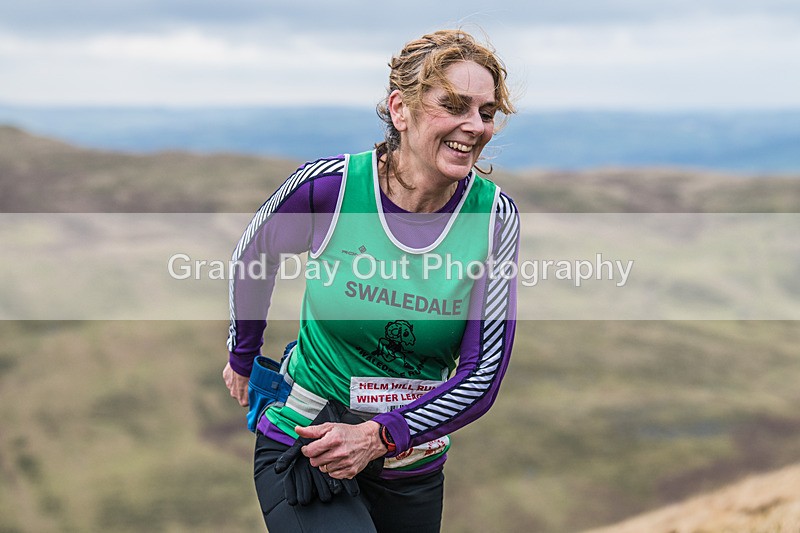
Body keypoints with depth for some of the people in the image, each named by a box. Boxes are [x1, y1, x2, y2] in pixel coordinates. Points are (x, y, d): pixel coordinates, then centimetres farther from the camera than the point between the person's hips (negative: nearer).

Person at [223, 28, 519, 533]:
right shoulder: (327, 186, -16)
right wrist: (242, 356, 20)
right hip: (303, 448, -3)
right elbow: (252, 256, 6)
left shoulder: (495, 216, -11)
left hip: (415, 467, 3)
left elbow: (483, 375, -11)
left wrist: (378, 436, -22)